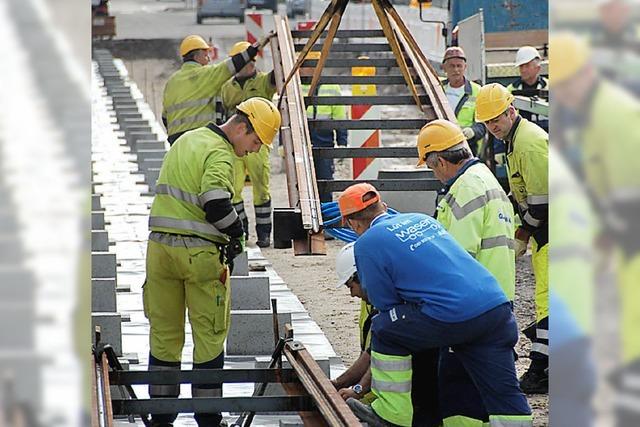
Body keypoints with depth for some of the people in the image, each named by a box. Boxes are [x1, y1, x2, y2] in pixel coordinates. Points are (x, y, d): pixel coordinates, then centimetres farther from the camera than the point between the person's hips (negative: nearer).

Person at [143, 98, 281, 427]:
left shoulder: (186, 140, 16)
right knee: (209, 336, 4)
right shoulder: (220, 154, -12)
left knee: (164, 334, 11)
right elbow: (215, 202, -25)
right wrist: (236, 233, -8)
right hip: (200, 252, -7)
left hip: (160, 245, 7)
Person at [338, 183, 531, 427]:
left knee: (383, 331, 14)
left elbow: (386, 304, 9)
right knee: (504, 393, 10)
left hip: (453, 316, -7)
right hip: (497, 306, 7)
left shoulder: (367, 244, 5)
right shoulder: (422, 219, 27)